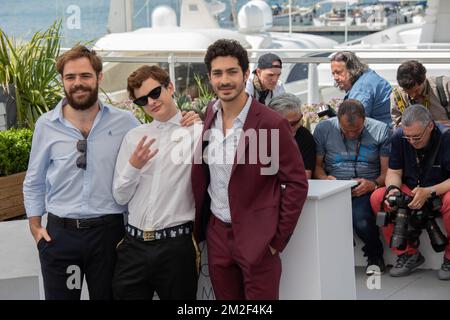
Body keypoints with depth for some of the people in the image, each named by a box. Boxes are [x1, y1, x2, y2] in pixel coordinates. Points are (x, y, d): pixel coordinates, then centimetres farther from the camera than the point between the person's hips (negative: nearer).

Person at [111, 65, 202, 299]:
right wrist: (134, 166, -7)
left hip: (176, 244, -3)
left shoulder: (197, 133, -2)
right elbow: (120, 197, 11)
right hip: (133, 245, 4)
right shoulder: (134, 137, 10)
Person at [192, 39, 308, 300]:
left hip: (257, 238, -5)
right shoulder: (209, 116, 4)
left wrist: (278, 239, -10)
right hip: (216, 235, 5)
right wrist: (198, 230, 11)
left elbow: (297, 183, -9)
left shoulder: (272, 124, -13)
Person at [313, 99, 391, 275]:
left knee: (361, 218, -33)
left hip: (367, 187, -1)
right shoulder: (323, 129, 5)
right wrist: (325, 179, -12)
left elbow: (387, 171, 2)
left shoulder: (380, 130, 2)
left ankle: (375, 256, 2)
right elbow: (316, 164, 10)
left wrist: (374, 184, -18)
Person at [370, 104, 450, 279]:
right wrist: (393, 188, -23)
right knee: (377, 198, -21)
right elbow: (394, 171, -1)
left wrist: (429, 192, -35)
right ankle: (408, 253, -9)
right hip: (410, 191, 4)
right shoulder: (398, 137, -7)